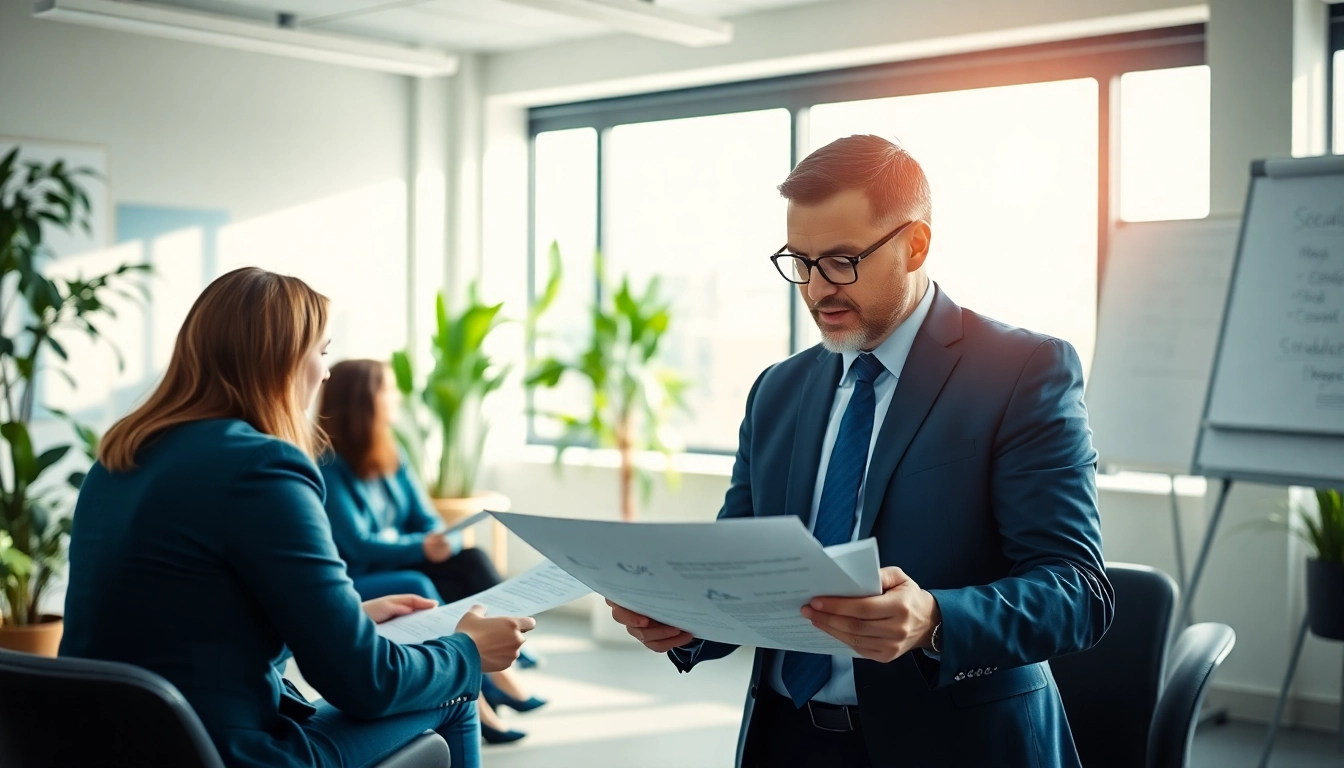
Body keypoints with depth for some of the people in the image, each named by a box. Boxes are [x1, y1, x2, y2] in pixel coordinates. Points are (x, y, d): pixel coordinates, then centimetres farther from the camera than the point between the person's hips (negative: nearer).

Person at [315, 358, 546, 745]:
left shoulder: (391, 456, 9)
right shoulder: (327, 467, -14)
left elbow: (426, 519, 5)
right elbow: (358, 545, -20)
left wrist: (445, 542, -19)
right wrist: (421, 547, -32)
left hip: (403, 565, 7)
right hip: (352, 584, -7)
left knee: (470, 560, -16)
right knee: (416, 589, -33)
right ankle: (477, 692, -29)